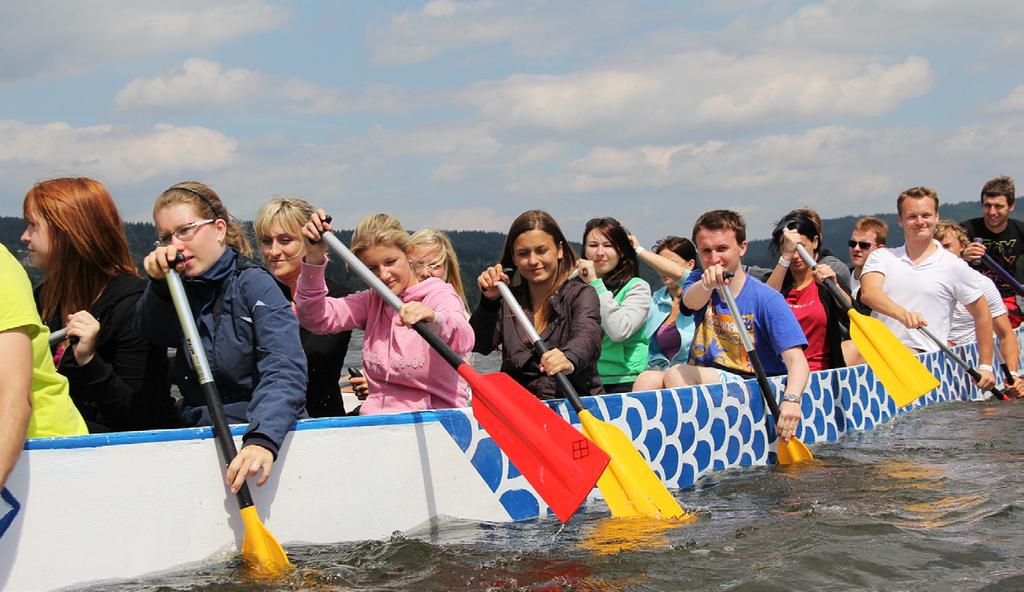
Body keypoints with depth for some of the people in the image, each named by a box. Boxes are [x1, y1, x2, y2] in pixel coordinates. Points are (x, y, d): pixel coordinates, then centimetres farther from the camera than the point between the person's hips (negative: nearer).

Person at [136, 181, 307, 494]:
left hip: (266, 430, -5)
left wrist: (262, 439, -37)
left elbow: (284, 371, -22)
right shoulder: (183, 289, 13)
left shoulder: (253, 283, -8)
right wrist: (160, 285, -19)